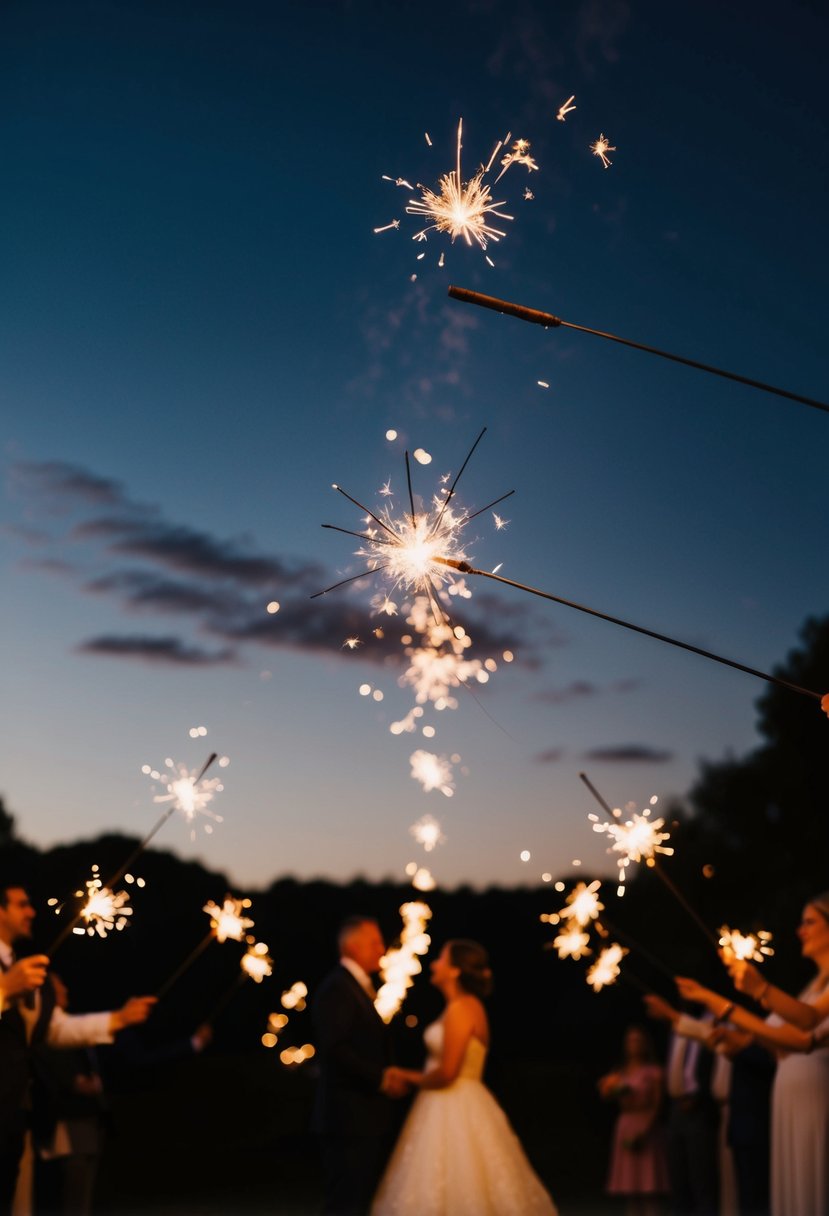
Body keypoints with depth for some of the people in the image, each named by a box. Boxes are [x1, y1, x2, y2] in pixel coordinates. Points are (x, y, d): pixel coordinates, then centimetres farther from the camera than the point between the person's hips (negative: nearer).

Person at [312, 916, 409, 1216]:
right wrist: (380, 1078, -19)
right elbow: (334, 1049, -23)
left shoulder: (361, 986, 17)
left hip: (370, 1116, 10)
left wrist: (388, 1074, 3)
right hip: (350, 1116, -10)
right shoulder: (336, 988, -14)